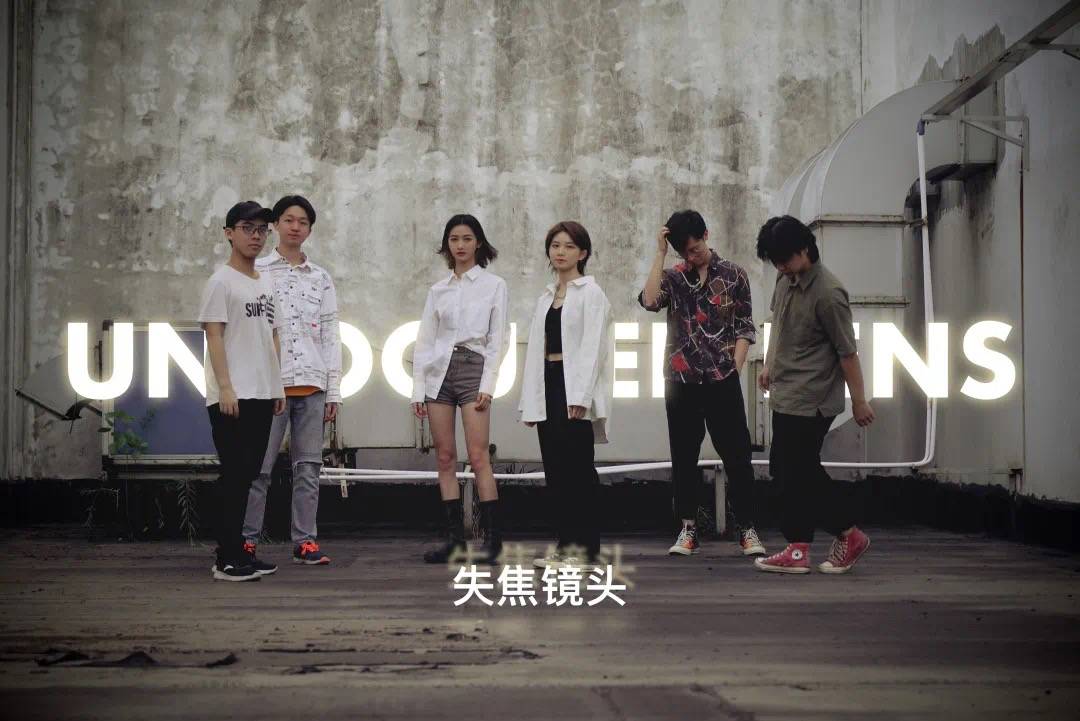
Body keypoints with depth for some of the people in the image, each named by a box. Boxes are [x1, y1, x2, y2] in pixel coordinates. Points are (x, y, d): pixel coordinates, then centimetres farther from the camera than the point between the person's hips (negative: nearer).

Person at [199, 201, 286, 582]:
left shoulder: (265, 283, 18)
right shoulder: (221, 282, -5)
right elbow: (214, 336, -11)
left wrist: (278, 386, 15)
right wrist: (225, 388, -18)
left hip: (262, 394, 8)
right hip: (232, 396, -8)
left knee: (247, 475, 10)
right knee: (234, 475, -7)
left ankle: (235, 552, 18)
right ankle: (227, 560, -3)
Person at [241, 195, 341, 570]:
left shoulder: (321, 278, 14)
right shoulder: (257, 272, 4)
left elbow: (331, 336, 13)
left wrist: (334, 390, 8)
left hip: (311, 384, 4)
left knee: (308, 467, 5)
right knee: (260, 466, -4)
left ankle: (305, 540, 11)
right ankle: (247, 542, 4)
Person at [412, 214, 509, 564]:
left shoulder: (494, 285, 4)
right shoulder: (437, 290, 13)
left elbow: (497, 338, -1)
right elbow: (424, 341, 12)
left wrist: (488, 384, -10)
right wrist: (418, 388, 4)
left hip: (473, 366, -4)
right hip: (439, 369, 4)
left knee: (478, 457, -10)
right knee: (445, 458, 3)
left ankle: (492, 538, -6)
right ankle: (454, 537, 8)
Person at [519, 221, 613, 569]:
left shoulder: (591, 293, -2)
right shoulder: (546, 297, 18)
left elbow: (592, 346, -11)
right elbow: (536, 349, 17)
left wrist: (580, 395, -21)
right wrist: (530, 401, 11)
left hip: (576, 388, -7)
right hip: (548, 387, 7)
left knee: (577, 467, -5)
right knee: (554, 468, 6)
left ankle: (584, 547, 1)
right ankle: (563, 543, 13)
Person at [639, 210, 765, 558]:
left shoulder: (733, 274, 5)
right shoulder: (673, 277, 7)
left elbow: (745, 327, 4)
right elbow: (649, 301, -14)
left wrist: (735, 369, -6)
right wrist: (659, 253, -9)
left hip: (723, 380, -1)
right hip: (681, 380, 2)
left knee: (737, 454, -1)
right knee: (684, 457, 6)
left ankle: (747, 529, 7)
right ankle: (688, 530, 15)